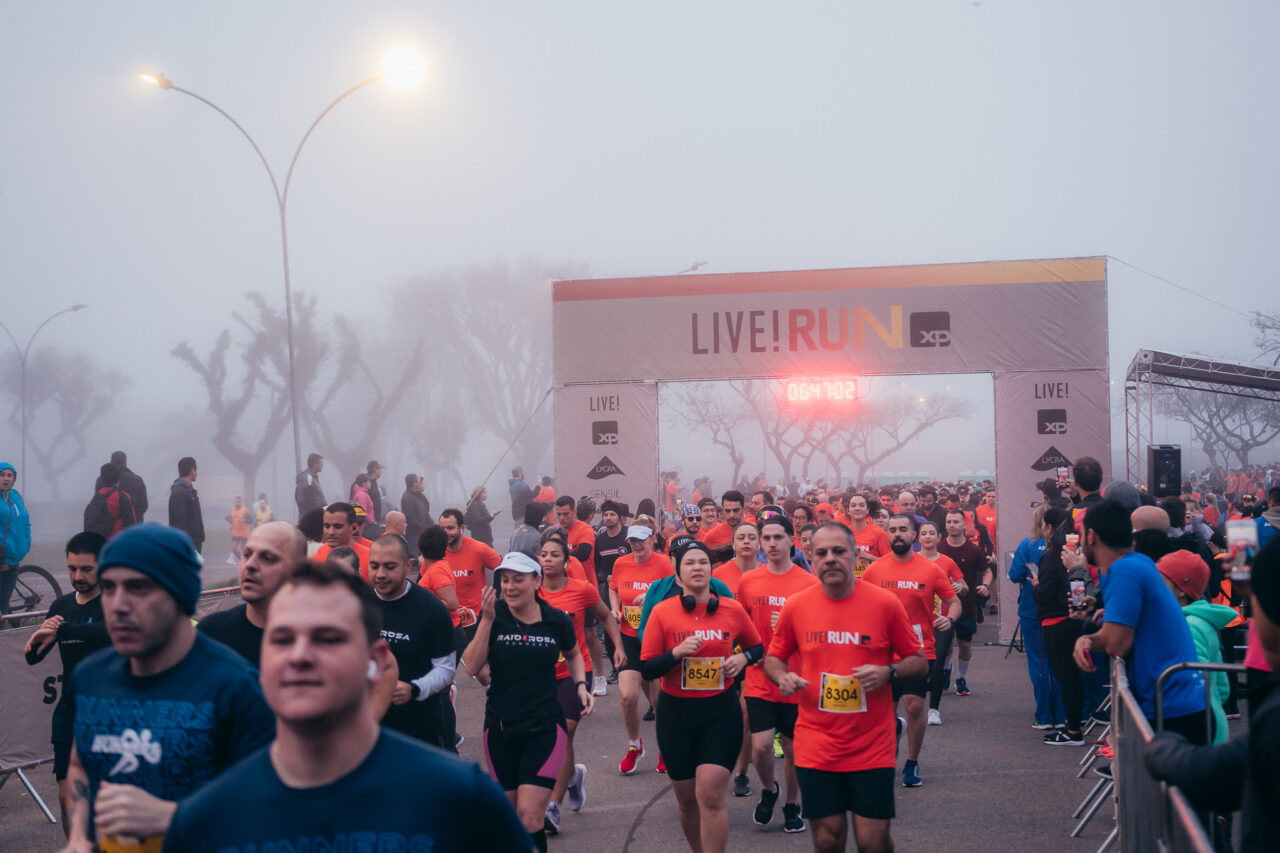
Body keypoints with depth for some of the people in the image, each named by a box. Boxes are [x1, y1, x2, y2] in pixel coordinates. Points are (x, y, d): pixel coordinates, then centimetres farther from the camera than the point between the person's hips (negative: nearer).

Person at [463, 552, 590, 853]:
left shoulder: (557, 621, -3)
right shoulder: (494, 615, -6)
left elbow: (573, 654, 19)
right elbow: (472, 666, -16)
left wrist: (581, 686, 3)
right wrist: (486, 620, -22)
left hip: (545, 728, -1)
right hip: (500, 727, 2)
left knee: (530, 817, -13)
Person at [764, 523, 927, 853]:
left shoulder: (885, 603, -4)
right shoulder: (795, 606, 0)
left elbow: (919, 662, 3)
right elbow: (773, 658, 14)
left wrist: (888, 673, -17)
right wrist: (782, 677, -9)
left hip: (872, 748, -1)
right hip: (816, 748, 1)